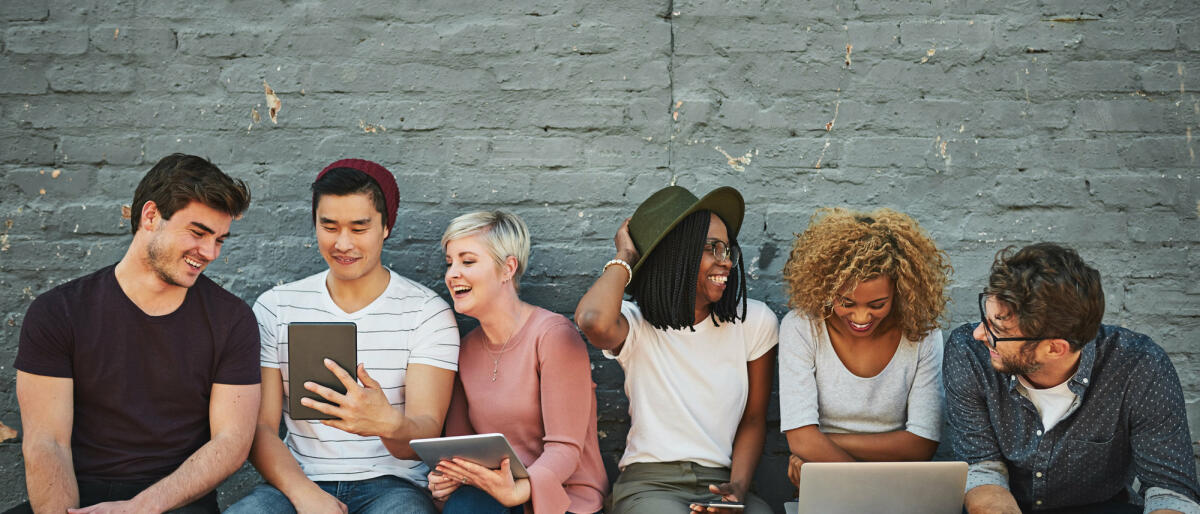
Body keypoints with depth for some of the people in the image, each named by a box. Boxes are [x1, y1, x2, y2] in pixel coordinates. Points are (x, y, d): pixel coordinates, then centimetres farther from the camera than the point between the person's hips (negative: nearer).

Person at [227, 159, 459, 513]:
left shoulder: (428, 313, 1)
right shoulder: (275, 308, 8)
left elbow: (426, 435, -8)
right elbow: (260, 426, 4)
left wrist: (388, 424, -33)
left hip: (391, 482, -1)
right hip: (299, 481, 1)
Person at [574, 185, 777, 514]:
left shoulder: (755, 322, 7)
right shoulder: (637, 325, -1)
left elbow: (754, 419, 12)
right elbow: (593, 321, -27)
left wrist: (738, 486, -7)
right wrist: (624, 258, -7)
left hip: (720, 484, 2)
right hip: (648, 483, -2)